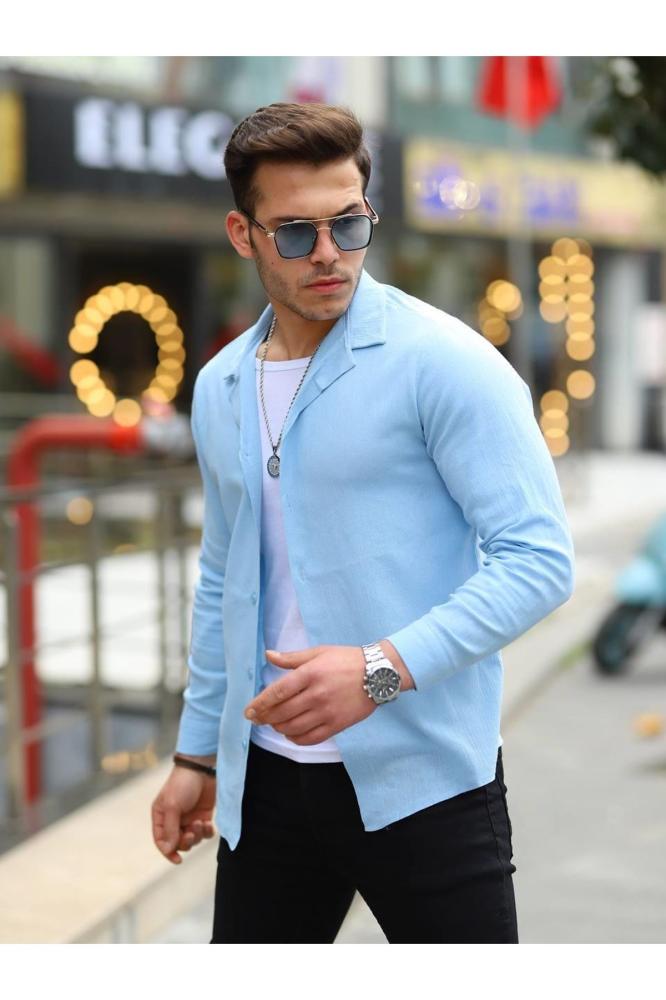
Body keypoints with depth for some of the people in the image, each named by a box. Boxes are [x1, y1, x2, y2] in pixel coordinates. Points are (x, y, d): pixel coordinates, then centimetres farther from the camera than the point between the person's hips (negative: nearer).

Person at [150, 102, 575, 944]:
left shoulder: (442, 360, -10)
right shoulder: (219, 389, 9)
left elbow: (539, 557, -15)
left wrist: (383, 669, -24)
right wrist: (197, 753, 20)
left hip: (423, 780, -5)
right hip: (267, 778, 5)